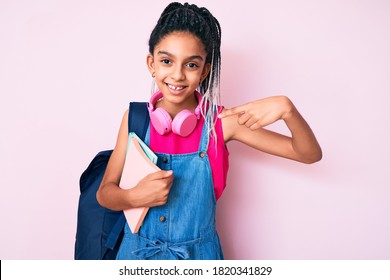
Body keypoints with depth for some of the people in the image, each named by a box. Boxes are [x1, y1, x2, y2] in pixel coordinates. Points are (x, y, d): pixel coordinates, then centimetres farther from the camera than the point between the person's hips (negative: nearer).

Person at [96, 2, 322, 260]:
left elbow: (310, 154, -12)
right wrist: (135, 197, -27)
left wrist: (286, 108, -31)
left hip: (197, 253, 0)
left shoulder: (220, 121, -14)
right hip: (138, 249, 1)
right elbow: (104, 193, -5)